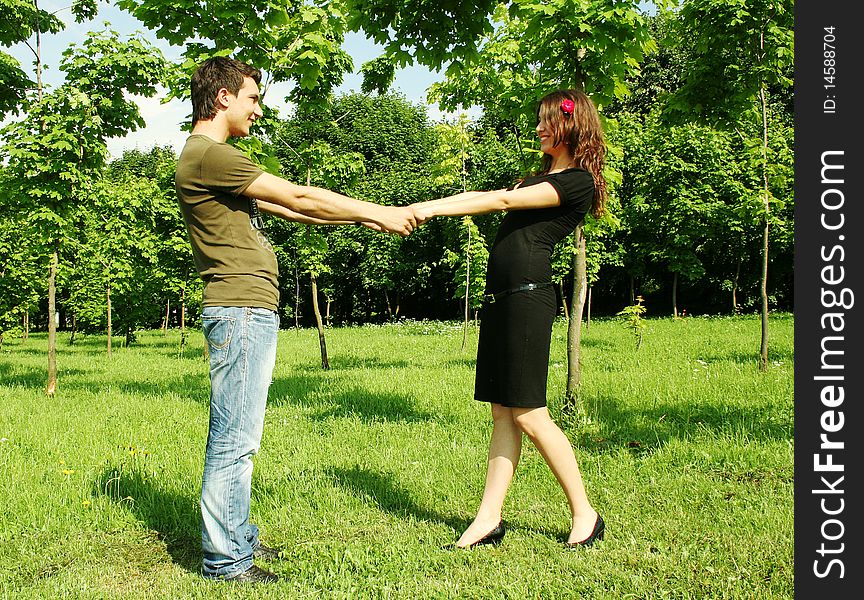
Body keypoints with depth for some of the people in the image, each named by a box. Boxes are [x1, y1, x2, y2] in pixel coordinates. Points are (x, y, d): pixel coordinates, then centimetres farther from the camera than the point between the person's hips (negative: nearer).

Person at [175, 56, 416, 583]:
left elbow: (284, 209, 20)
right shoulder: (208, 154, -12)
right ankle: (225, 559, 3)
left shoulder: (215, 157, 22)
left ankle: (237, 538, 24)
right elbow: (298, 198, -12)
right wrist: (376, 213, -3)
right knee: (235, 439, -5)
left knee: (238, 438, 15)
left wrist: (363, 216, 16)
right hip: (241, 309, -11)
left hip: (250, 312, 11)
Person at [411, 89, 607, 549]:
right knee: (503, 413, 6)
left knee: (529, 415, -6)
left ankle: (584, 515, 7)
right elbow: (480, 196, 19)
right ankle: (489, 518, 8)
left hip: (528, 297, -9)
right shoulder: (543, 177, 26)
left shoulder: (578, 181, -5)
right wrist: (422, 209, 7)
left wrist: (432, 208, -13)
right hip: (501, 299, 9)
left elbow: (502, 200, -12)